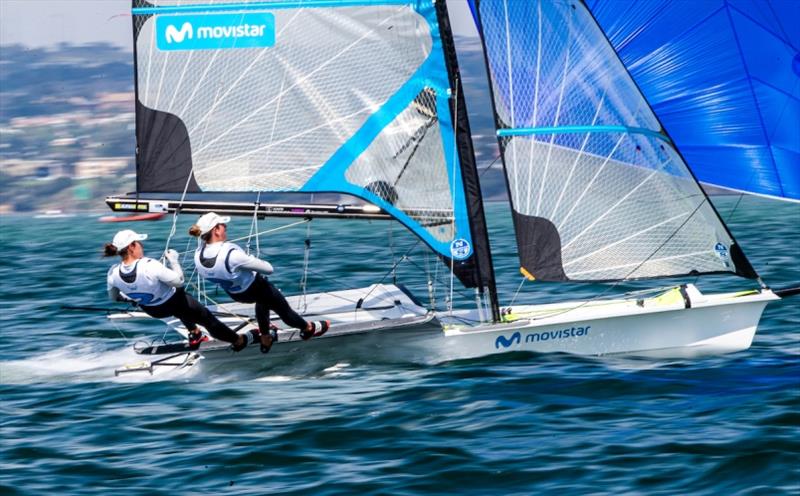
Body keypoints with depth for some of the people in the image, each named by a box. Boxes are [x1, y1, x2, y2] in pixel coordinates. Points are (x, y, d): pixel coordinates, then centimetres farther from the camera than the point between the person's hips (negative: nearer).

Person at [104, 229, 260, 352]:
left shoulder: (113, 274, -21)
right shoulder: (149, 266, -38)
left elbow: (114, 298, 0)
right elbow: (179, 280, -27)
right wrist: (173, 260, -13)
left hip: (151, 310, 6)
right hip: (173, 304, -6)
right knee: (208, 319, 19)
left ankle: (194, 334, 44)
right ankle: (239, 340, 38)